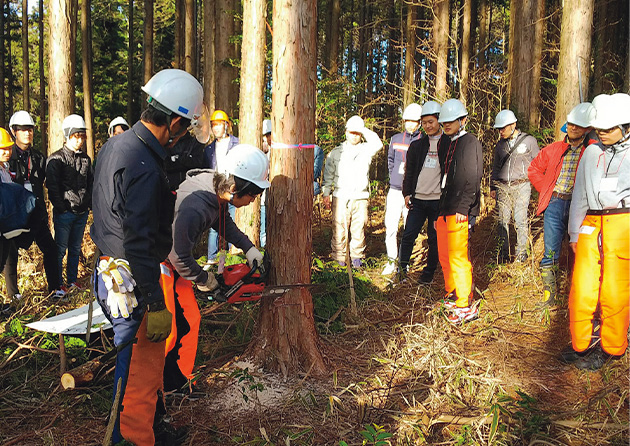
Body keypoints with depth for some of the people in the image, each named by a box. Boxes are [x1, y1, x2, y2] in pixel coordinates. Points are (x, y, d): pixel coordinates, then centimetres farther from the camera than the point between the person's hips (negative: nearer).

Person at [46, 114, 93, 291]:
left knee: (76, 249, 13)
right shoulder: (56, 159, -6)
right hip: (64, 213, -5)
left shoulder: (85, 159, 12)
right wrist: (61, 208, -13)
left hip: (82, 212, 5)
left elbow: (91, 183, 19)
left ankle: (72, 281, 24)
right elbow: (52, 187, -9)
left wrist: (90, 203, 8)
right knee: (60, 250, 2)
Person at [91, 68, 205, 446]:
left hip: (112, 269, 11)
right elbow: (140, 242, -27)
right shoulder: (144, 167, -25)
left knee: (147, 356, 23)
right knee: (141, 366, 4)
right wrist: (155, 304, -22)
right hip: (132, 282, -11)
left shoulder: (116, 144, 8)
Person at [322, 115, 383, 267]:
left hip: (360, 197, 0)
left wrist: (364, 130, -3)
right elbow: (328, 174, 14)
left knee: (359, 229, 2)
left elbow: (377, 143, -12)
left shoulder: (366, 149, 10)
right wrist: (326, 193, 7)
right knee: (339, 228, -3)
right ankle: (339, 257, 8)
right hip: (340, 197, 0)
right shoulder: (336, 152, 13)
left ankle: (357, 256, 16)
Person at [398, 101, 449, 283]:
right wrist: (407, 193, 4)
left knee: (434, 238, 6)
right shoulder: (417, 145, 11)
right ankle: (402, 267, 14)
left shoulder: (448, 144, 1)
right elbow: (409, 171, 14)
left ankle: (429, 272, 19)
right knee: (408, 235, 0)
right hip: (418, 199, 3)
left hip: (438, 200, -2)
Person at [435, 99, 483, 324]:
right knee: (444, 255, 15)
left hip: (460, 212, -9)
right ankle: (452, 295, 30)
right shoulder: (449, 144, 21)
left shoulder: (470, 142, -6)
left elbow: (472, 178, -15)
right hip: (445, 210, 9)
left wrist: (463, 207, -23)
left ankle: (466, 306, 0)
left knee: (458, 258, -7)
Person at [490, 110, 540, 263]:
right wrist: (493, 187, 18)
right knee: (502, 220, 1)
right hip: (503, 187, 4)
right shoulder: (500, 144, 15)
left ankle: (521, 253, 7)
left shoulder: (529, 141, 2)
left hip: (521, 186, -4)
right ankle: (502, 254, 9)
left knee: (520, 219, -5)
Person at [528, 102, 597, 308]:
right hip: (555, 204, 3)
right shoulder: (553, 149, 11)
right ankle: (549, 293, 17)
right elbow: (534, 169, 21)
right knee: (550, 251, 5)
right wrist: (546, 190, 11)